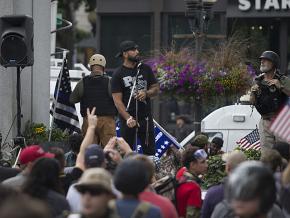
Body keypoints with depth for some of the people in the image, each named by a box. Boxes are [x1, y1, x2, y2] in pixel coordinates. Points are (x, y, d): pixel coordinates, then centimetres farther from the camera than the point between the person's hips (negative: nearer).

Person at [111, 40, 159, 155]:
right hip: (128, 117, -3)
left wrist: (146, 93, -11)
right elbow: (117, 100, -9)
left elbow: (156, 88, 12)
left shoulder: (145, 69, 9)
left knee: (150, 151, 2)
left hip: (146, 117, 3)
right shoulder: (118, 74, -4)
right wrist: (128, 118, -21)